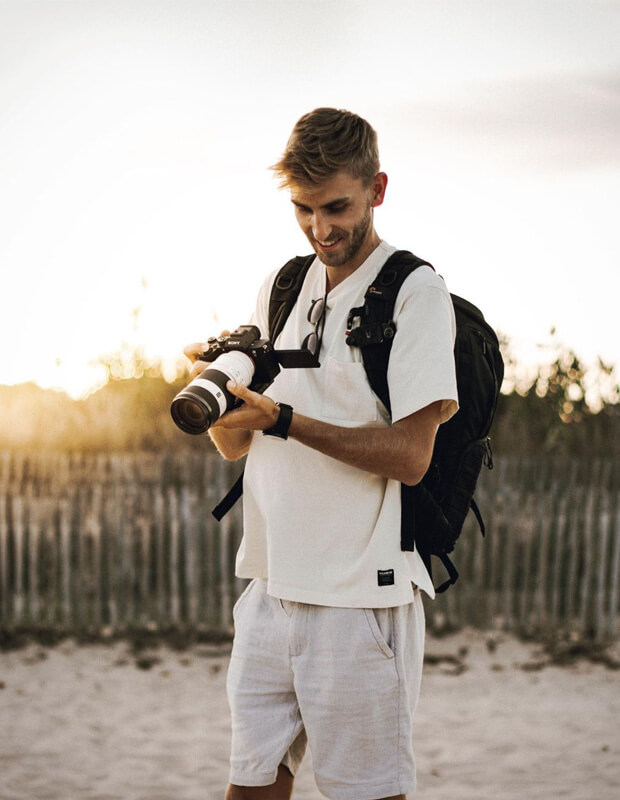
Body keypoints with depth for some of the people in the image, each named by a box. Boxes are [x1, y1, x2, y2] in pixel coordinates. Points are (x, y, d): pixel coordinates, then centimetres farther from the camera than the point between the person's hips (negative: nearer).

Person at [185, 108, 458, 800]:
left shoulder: (415, 292, -6)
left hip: (363, 597, -6)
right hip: (271, 587, 6)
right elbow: (236, 444, 15)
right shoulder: (280, 290, 14)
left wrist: (282, 419, -21)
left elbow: (410, 456, -14)